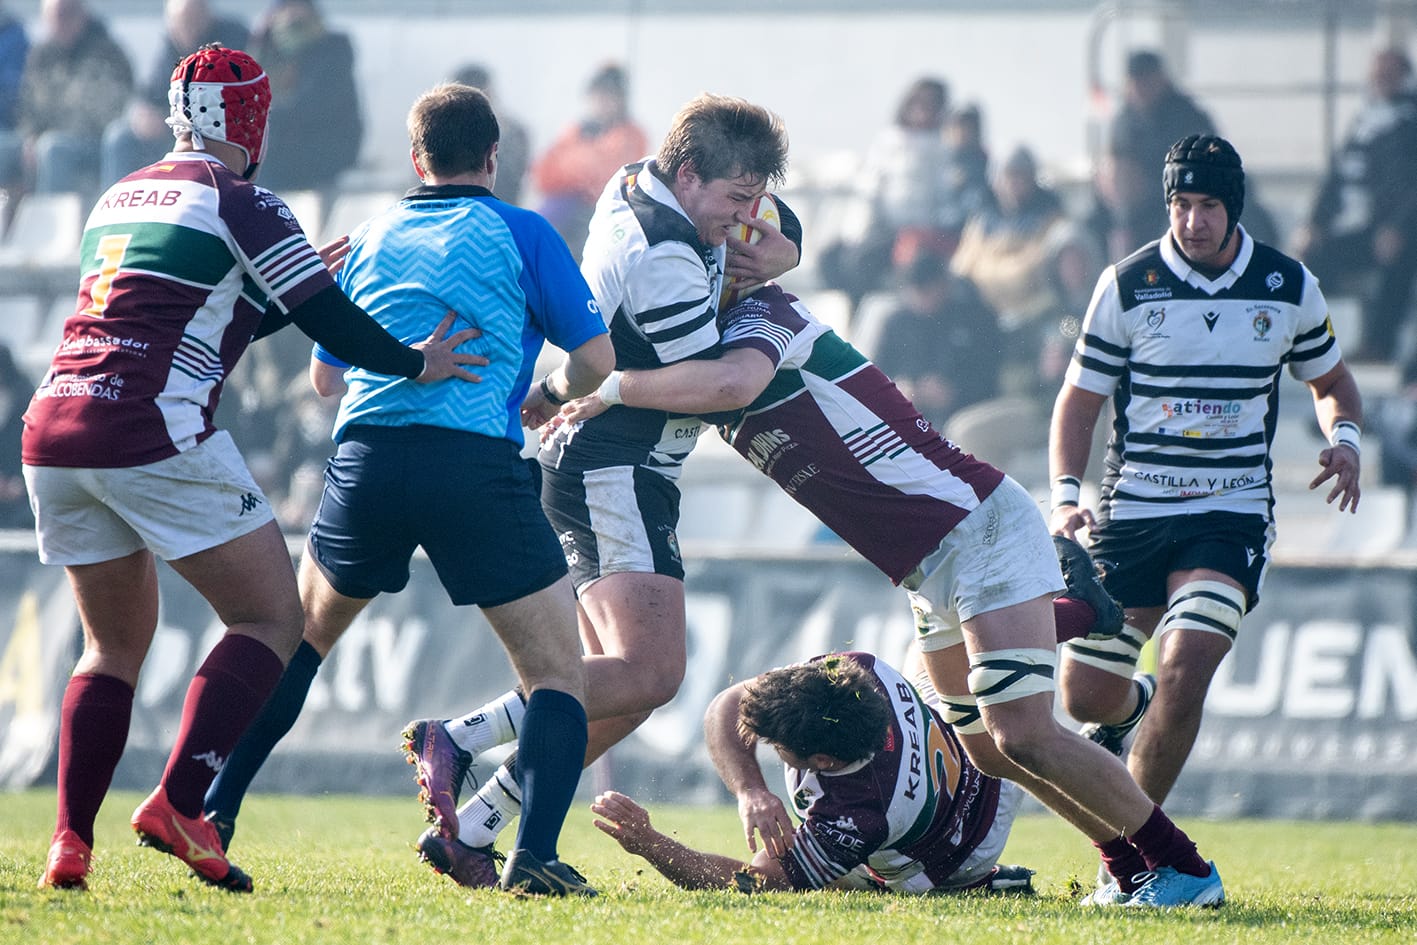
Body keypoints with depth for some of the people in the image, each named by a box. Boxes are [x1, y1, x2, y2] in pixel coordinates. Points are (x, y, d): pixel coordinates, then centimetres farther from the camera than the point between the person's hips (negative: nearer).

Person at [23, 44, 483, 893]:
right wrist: (414, 364, 11)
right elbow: (326, 320, -4)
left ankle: (70, 841, 5)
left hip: (53, 431, 8)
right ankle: (179, 807, -13)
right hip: (154, 433, -7)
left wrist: (303, 284, 32)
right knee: (272, 619, 2)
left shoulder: (118, 199, 22)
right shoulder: (240, 203, -2)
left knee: (117, 642, 19)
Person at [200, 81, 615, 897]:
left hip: (366, 459, 4)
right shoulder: (523, 233, 7)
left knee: (298, 637, 27)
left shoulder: (369, 239, 20)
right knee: (557, 670, 4)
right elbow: (596, 360, 4)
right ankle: (535, 854, -16)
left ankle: (212, 815, 24)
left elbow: (326, 376, 28)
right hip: (479, 463, -4)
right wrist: (542, 396, 25)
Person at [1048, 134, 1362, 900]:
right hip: (1131, 513, 1)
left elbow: (1330, 379, 17)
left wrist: (1344, 439, -5)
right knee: (1085, 696, 3)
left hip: (1231, 516, -1)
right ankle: (1132, 709, 42)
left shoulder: (1288, 287, 1)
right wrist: (1065, 493, -11)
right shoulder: (1128, 285, -3)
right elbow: (1080, 397, 3)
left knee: (1185, 670, -22)